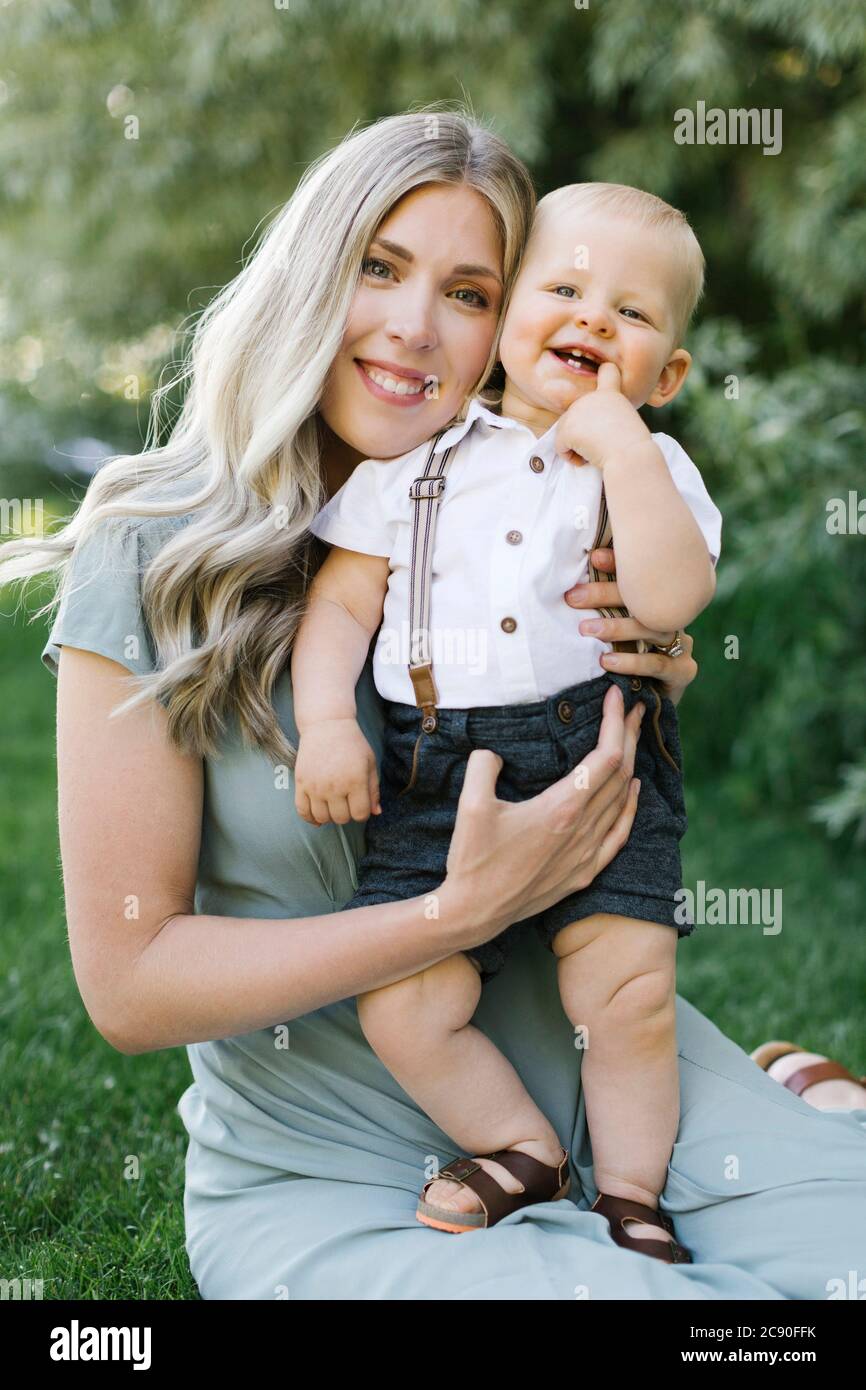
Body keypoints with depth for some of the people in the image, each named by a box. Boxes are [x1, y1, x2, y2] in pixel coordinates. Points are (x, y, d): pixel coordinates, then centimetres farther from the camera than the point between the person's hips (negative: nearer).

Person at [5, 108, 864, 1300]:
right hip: (323, 1163, -3)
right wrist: (467, 911, -21)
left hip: (568, 1044, 4)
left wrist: (657, 684, -8)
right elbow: (128, 983, -12)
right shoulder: (153, 562, -13)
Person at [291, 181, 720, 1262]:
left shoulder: (656, 470, 6)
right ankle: (522, 1147, 18)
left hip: (602, 764, -1)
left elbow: (671, 598, -14)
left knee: (630, 996, -11)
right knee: (402, 1010, -9)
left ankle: (631, 1193, 16)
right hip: (437, 776, 1)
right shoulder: (420, 457, 9)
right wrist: (326, 721, -6)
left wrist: (622, 446, -15)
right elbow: (344, 598, 9)